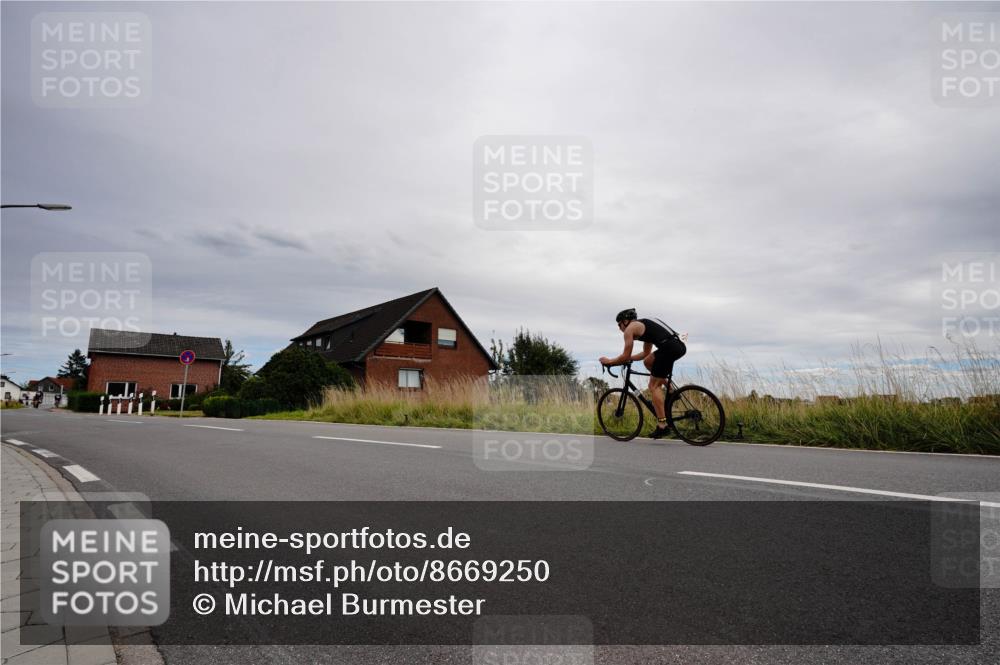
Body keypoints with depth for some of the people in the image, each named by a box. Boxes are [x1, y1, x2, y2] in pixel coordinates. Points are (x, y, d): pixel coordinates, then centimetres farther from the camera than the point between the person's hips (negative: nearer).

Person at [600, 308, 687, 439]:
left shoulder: (630, 329, 6)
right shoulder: (644, 325, 31)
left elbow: (626, 356, 5)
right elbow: (646, 353, 38)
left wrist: (609, 361, 19)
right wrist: (625, 358, 40)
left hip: (669, 347, -9)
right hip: (679, 344, 9)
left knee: (653, 386, 0)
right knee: (648, 362, 28)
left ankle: (662, 425, -5)